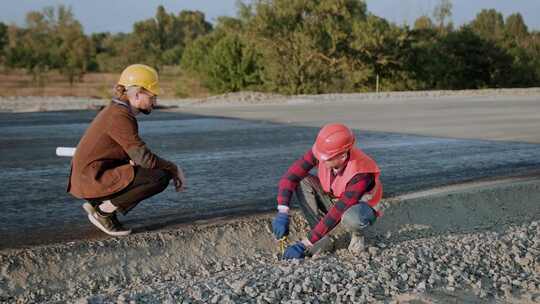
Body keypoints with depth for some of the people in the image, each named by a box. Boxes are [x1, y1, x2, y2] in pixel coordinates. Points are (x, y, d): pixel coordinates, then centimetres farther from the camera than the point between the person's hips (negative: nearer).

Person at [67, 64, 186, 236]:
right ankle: (103, 211, -7)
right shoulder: (120, 117, -18)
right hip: (93, 181, -10)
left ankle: (96, 204, 12)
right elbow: (144, 158, -20)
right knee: (160, 178, -15)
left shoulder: (116, 110, 12)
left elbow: (136, 154, 16)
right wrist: (174, 169, -5)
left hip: (87, 176, 10)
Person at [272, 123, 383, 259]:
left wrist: (305, 244, -39)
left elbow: (337, 213, -38)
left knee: (352, 218, -42)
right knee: (302, 181, -21)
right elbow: (290, 176, -25)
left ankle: (357, 234, -4)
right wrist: (282, 214, -38)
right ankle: (323, 238, -12)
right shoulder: (322, 152, -25)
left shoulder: (360, 173, -37)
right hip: (332, 199, 5)